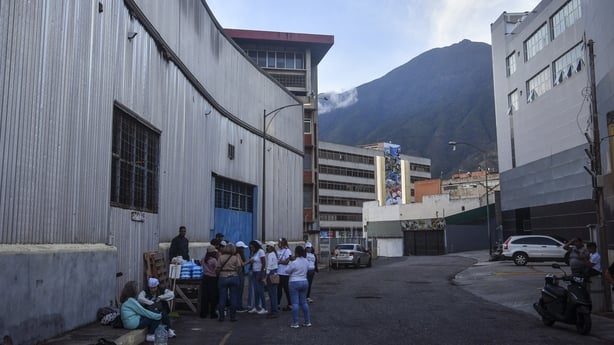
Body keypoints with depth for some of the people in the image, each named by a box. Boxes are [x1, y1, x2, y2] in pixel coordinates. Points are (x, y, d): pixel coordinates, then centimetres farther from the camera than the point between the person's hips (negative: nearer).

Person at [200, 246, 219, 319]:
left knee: (204, 296, 11)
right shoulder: (214, 260, -16)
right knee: (213, 297, 5)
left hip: (205, 278, 6)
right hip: (212, 279, -6)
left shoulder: (204, 259, 1)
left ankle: (203, 313, 17)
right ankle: (212, 313, 9)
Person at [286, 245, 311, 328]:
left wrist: (290, 262, 6)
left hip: (294, 283, -6)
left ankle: (295, 323, 2)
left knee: (295, 303, -1)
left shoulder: (294, 263, -17)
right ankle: (308, 321, 15)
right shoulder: (306, 261, 2)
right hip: (304, 282, 6)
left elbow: (287, 271, -6)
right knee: (304, 302, 13)